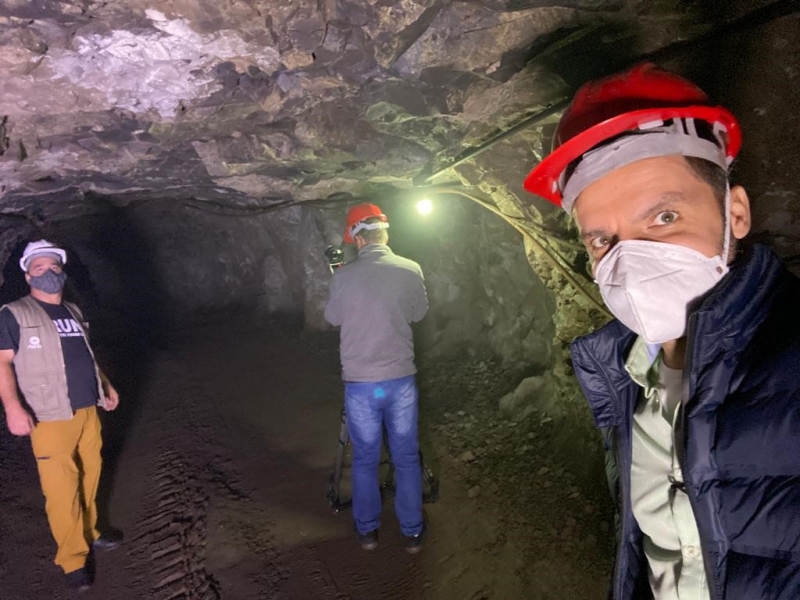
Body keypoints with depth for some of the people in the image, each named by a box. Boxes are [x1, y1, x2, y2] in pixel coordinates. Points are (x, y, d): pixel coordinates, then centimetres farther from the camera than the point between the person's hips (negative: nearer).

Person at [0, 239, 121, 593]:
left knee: (89, 477, 14)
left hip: (87, 411, 6)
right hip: (50, 418, -6)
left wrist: (106, 385, 24)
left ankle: (88, 534, 33)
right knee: (61, 488, -1)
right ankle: (73, 559, 12)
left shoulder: (72, 312, 14)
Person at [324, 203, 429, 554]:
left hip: (359, 383, -1)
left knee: (364, 459, 16)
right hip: (401, 380, 1)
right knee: (406, 458, 14)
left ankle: (367, 530, 31)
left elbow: (332, 318, 7)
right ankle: (412, 532, 26)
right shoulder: (411, 271, -6)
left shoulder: (344, 277, -10)